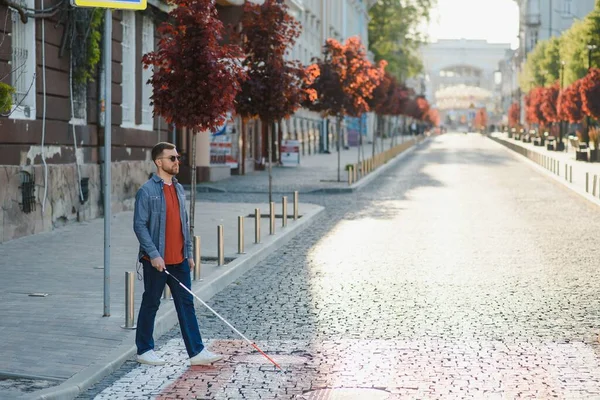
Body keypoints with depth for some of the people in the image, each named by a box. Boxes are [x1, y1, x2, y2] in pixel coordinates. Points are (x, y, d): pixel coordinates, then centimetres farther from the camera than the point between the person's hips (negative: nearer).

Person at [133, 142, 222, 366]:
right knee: (150, 304, 5)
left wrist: (189, 253, 14)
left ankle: (196, 352, 6)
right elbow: (139, 225, -15)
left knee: (186, 304, 5)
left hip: (179, 260, 7)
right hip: (156, 261, -7)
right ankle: (144, 350, 18)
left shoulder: (179, 189, 12)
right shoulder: (147, 191, -11)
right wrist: (153, 254, -21)